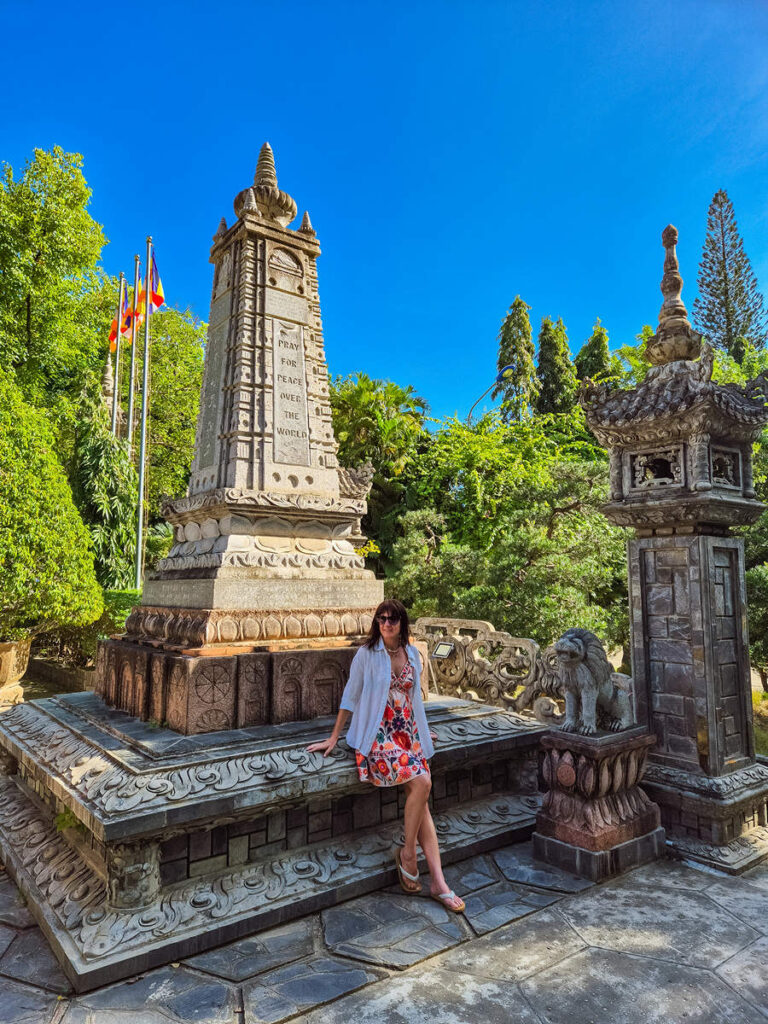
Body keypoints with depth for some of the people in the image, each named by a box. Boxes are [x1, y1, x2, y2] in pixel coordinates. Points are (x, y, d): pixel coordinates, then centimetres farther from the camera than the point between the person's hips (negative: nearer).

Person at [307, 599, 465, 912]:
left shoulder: (412, 654, 8)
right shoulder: (367, 654, -6)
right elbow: (351, 696, -1)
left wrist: (421, 731, 28)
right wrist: (334, 737, 1)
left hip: (407, 732, 5)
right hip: (378, 733, -5)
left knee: (421, 799, -7)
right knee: (421, 783, -22)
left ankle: (438, 882, -3)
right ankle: (407, 853, -1)